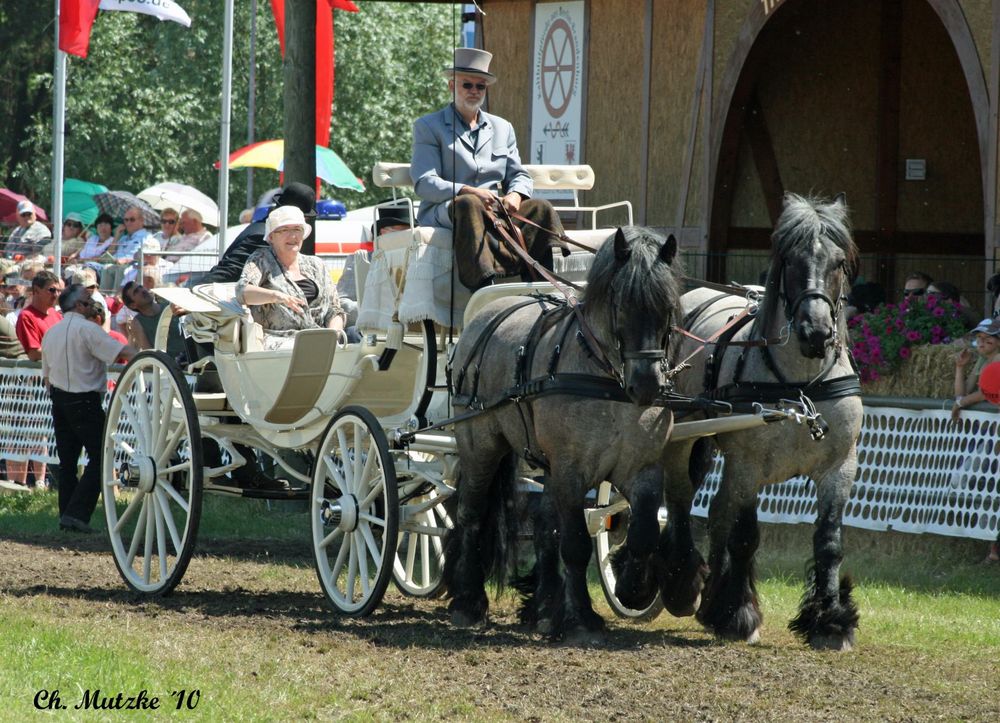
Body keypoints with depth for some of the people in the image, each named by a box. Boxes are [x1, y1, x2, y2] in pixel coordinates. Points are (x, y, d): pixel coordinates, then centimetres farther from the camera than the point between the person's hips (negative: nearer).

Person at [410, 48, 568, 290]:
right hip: (443, 211, -5)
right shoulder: (428, 127, 8)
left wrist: (515, 195, -5)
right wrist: (468, 191, -20)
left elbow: (519, 176, 22)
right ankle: (483, 284, -56)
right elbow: (424, 182, -4)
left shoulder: (502, 128, 25)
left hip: (497, 208, 5)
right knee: (468, 205, -39)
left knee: (541, 208, -20)